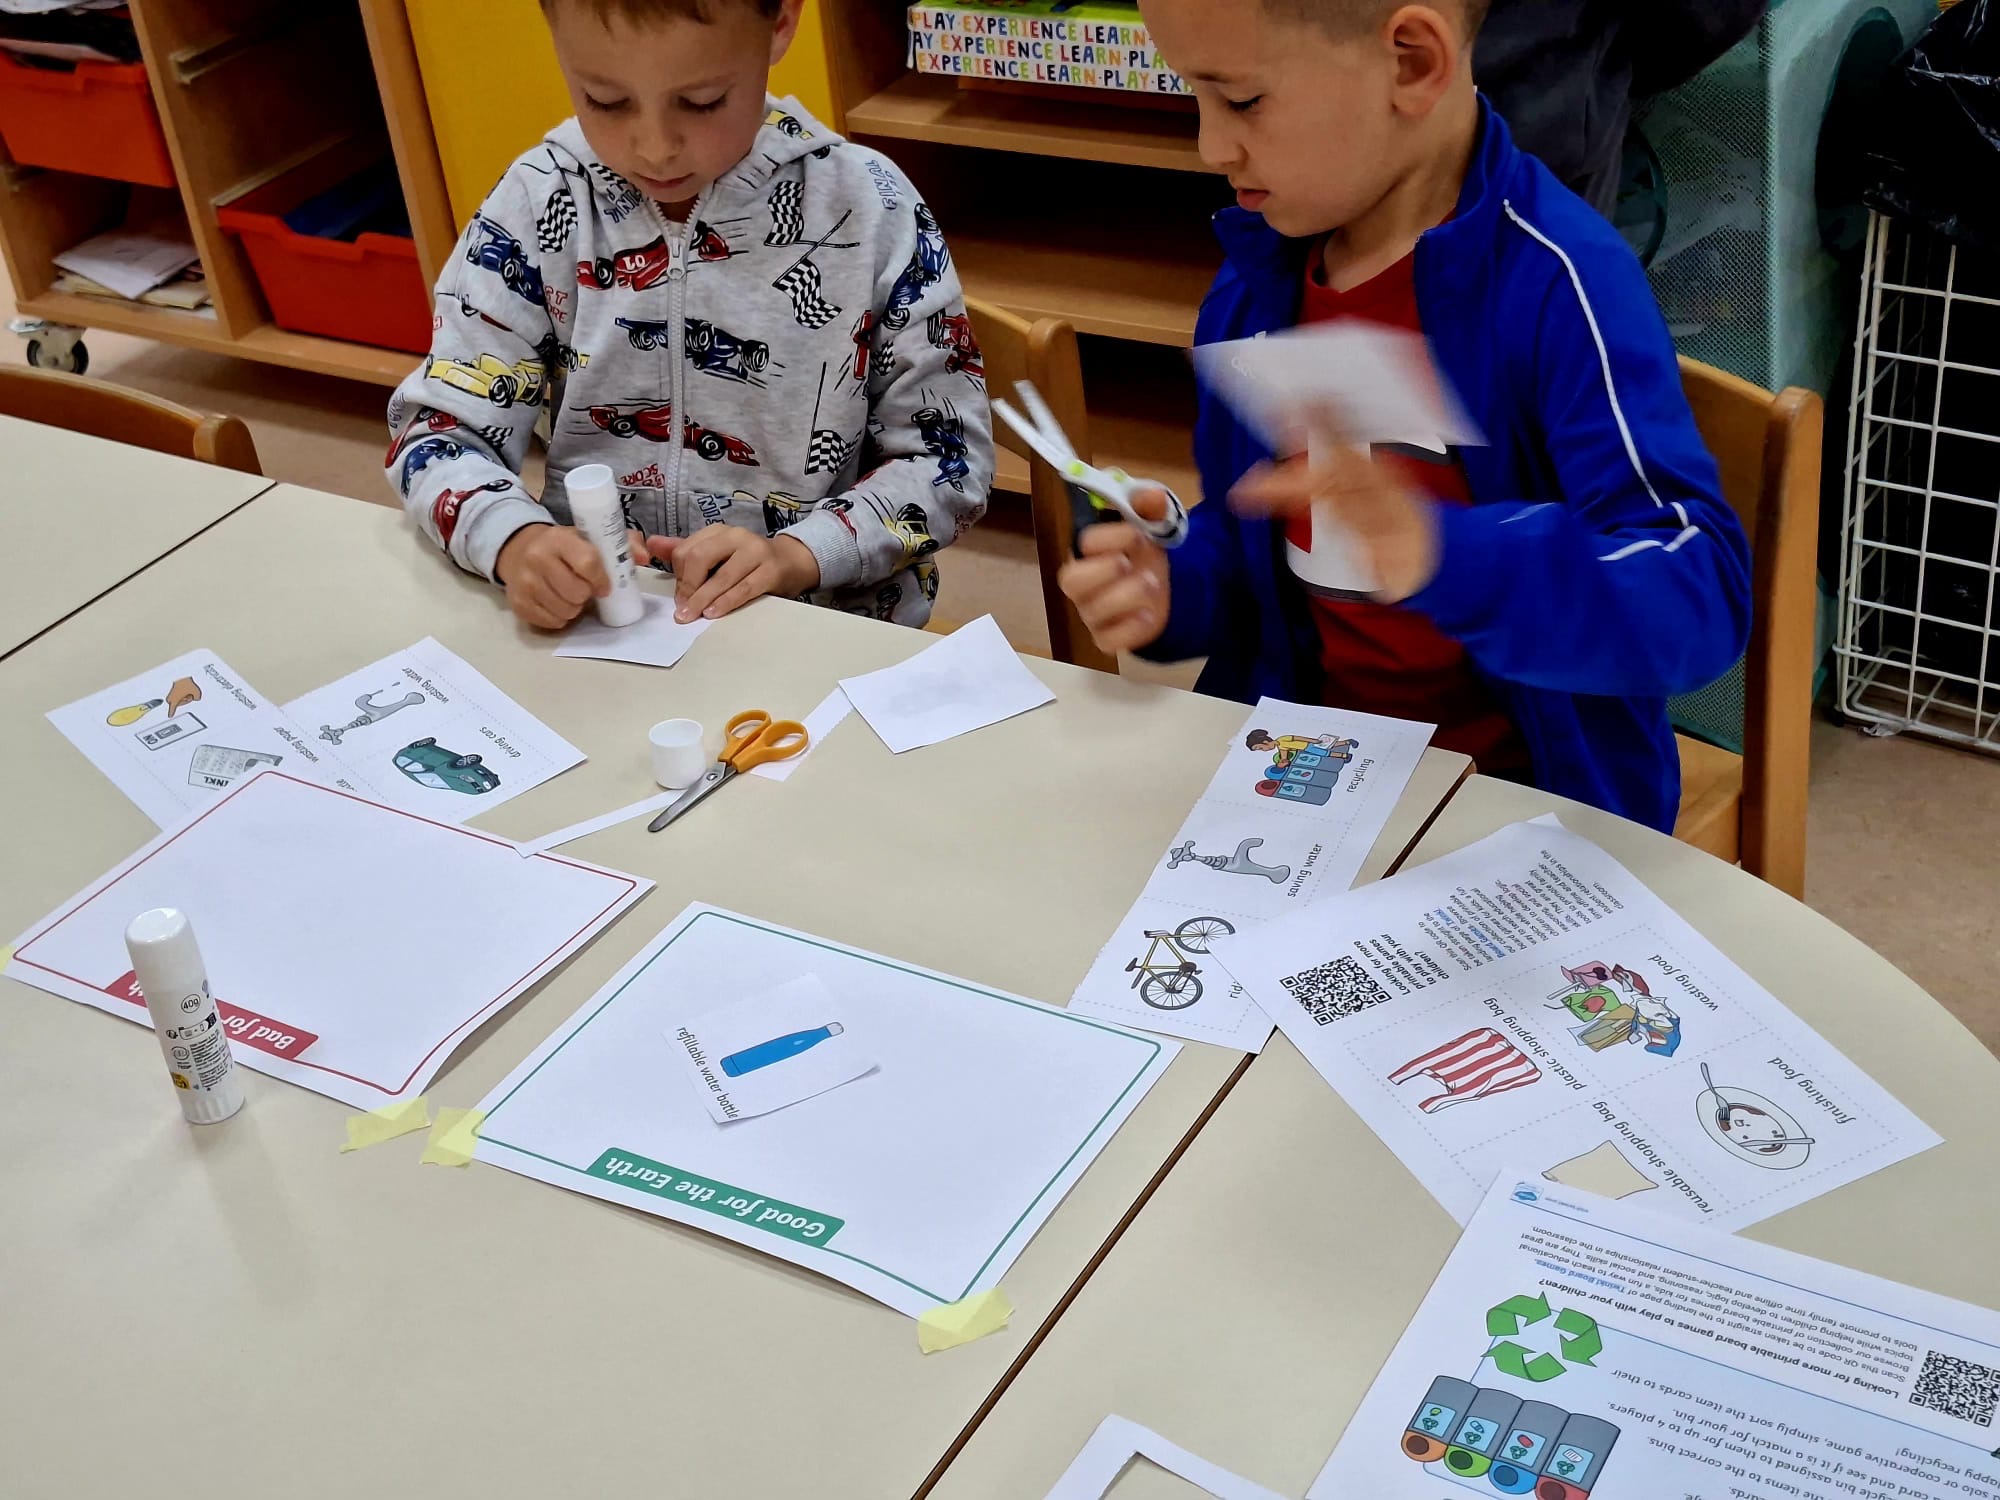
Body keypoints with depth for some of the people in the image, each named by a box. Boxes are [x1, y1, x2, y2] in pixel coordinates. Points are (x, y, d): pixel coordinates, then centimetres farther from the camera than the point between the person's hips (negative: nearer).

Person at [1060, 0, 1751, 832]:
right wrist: (1173, 586, -7)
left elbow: (1697, 600, -28)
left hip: (1528, 792, -5)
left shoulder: (1559, 283, -19)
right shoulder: (1253, 283, 2)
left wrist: (1443, 557, -44)